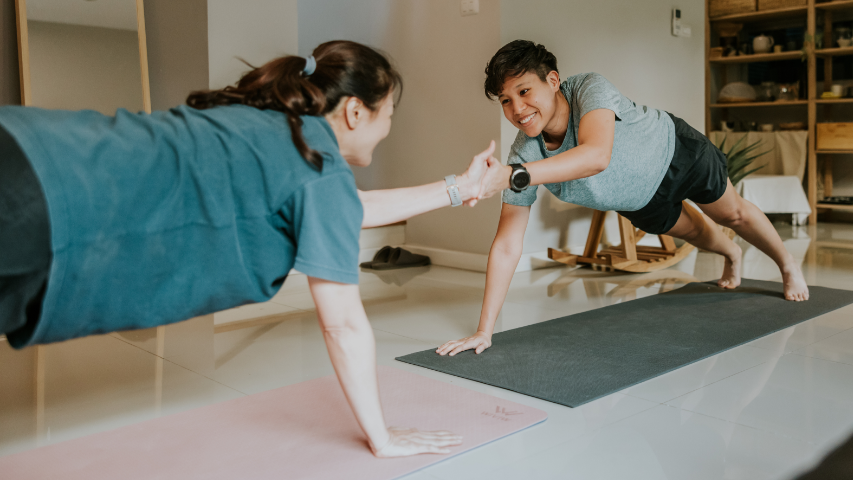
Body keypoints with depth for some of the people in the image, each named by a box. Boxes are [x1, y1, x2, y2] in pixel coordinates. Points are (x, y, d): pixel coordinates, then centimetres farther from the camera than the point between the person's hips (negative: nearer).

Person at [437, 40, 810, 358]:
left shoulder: (590, 88, -44)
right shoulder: (524, 156, -34)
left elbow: (597, 155, -65)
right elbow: (506, 247, -33)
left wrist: (510, 175, -75)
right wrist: (484, 331, -37)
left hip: (675, 152, -3)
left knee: (732, 214, 21)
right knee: (691, 231, 30)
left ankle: (788, 265, 55)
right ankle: (731, 256, 67)